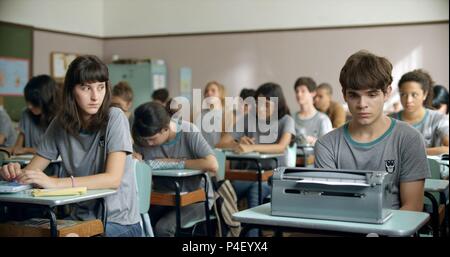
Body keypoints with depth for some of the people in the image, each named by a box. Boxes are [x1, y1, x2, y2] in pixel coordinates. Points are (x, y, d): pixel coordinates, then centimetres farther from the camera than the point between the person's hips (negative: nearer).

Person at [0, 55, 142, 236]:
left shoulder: (114, 118, -13)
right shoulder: (60, 124, 1)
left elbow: (113, 178, -22)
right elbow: (32, 170, 3)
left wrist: (55, 183, -31)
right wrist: (16, 172, -21)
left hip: (118, 221, -4)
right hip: (79, 218, 4)